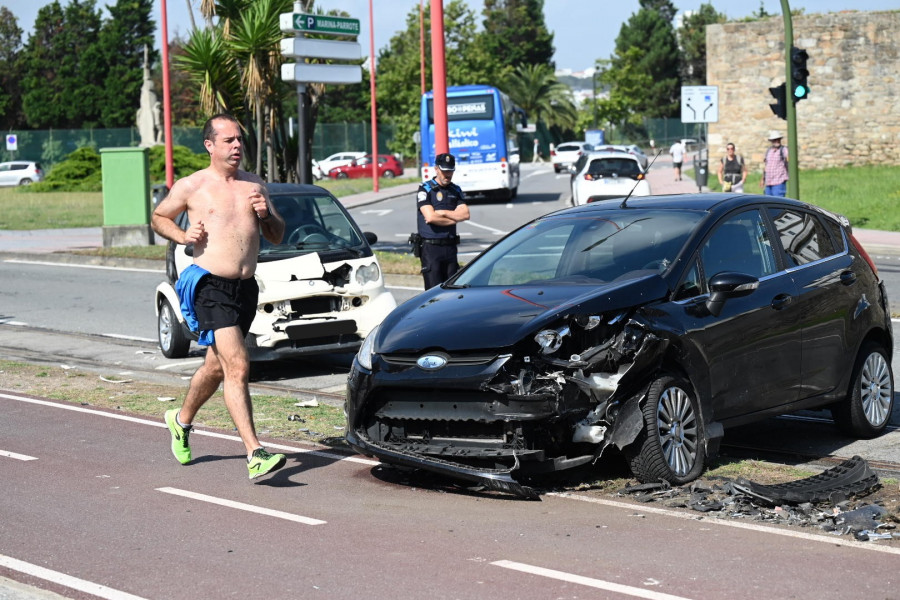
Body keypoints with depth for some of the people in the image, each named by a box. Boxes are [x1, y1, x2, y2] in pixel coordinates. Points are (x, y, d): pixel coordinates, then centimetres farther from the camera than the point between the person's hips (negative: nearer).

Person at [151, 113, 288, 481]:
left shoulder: (254, 186, 13)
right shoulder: (191, 186, 0)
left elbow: (277, 237, 18)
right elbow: (158, 218, 13)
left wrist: (266, 215, -3)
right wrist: (183, 236, -5)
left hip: (246, 287, 6)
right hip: (210, 287, -6)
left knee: (216, 366, 20)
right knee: (237, 366, -19)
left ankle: (182, 419, 47)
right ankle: (255, 456, -22)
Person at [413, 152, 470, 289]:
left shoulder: (456, 190, 14)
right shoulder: (425, 189, -3)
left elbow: (465, 214, 1)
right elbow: (430, 217, -16)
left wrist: (442, 213, -8)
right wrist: (455, 218, -4)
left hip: (450, 246, 6)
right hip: (430, 246, -6)